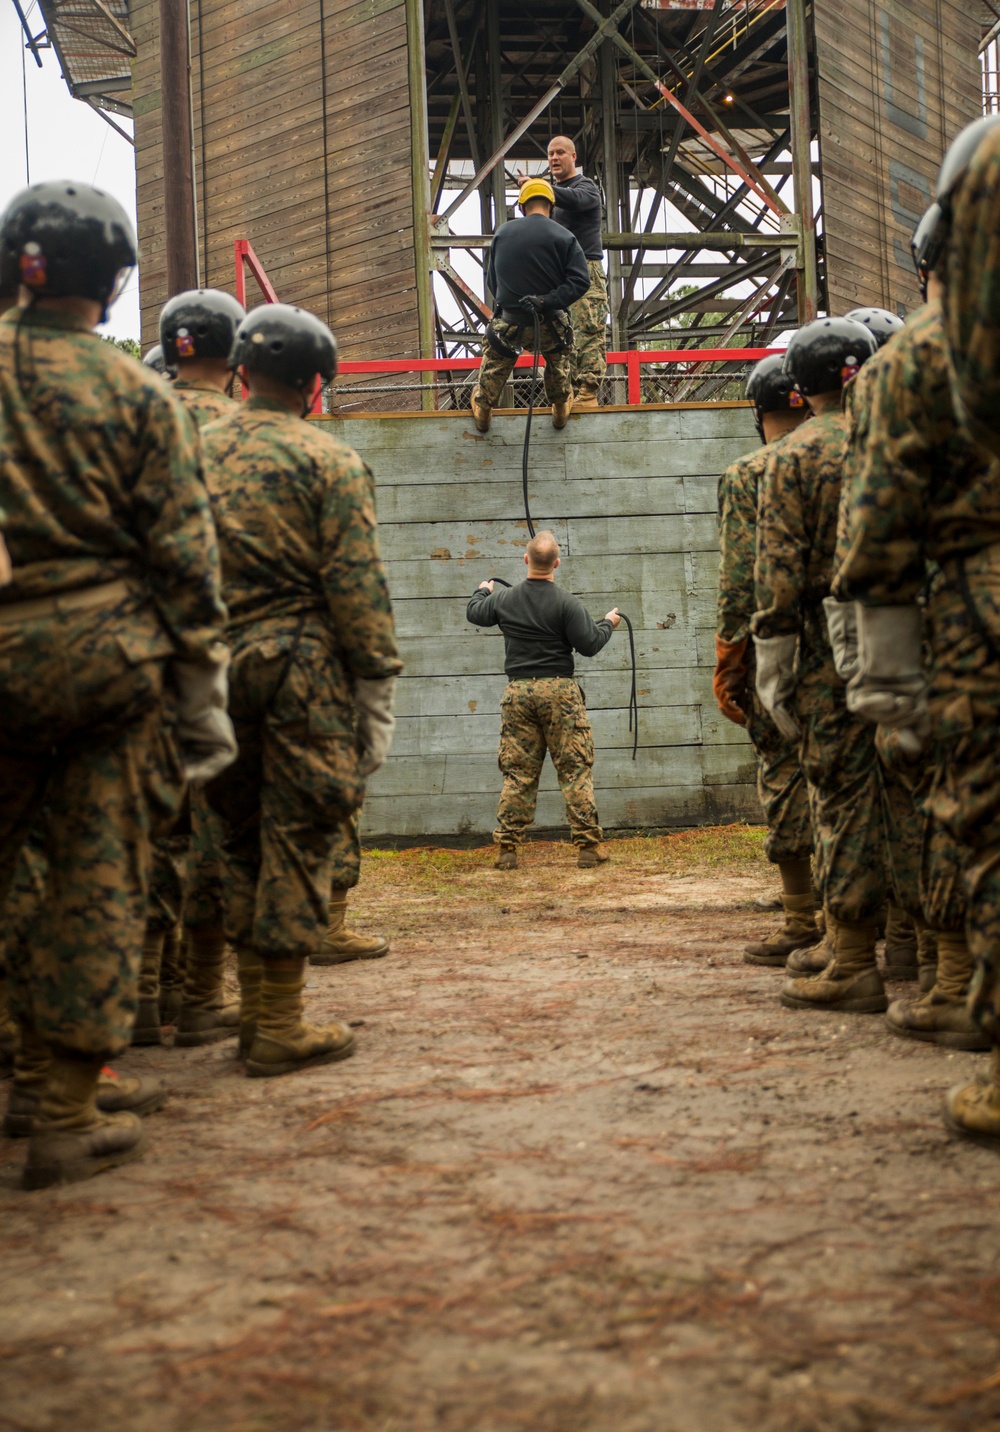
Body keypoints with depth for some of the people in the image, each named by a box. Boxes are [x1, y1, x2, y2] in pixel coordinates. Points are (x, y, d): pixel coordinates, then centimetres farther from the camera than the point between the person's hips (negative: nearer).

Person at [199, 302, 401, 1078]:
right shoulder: (329, 461, -4)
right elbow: (356, 584, -9)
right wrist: (378, 682, -4)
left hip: (220, 664, 5)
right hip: (305, 665, -5)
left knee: (245, 837, 15)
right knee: (298, 838, 0)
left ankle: (253, 1009, 21)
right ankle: (281, 1027, 3)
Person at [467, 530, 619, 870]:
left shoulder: (503, 599, 4)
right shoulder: (567, 603, -9)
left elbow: (474, 613, 24)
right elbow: (588, 645, -8)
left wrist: (482, 591, 45)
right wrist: (608, 624, 11)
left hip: (518, 692, 3)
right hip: (559, 691, -3)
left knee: (517, 772, 8)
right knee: (575, 769, 1)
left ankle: (506, 846, 7)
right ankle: (588, 845, 1)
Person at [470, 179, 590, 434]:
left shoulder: (503, 233, 0)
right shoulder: (565, 238, -6)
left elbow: (492, 281, 8)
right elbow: (580, 281, -16)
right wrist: (547, 301, -19)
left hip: (509, 323, 0)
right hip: (550, 324, 0)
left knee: (494, 360, 27)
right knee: (560, 354, 31)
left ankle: (482, 409, 36)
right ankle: (561, 408, 36)